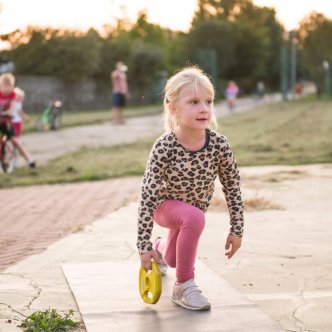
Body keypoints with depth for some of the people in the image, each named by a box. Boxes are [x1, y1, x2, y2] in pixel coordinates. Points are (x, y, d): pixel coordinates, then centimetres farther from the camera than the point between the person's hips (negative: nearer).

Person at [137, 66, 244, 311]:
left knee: (173, 260, 24)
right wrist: (144, 245, -28)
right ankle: (184, 286, -19)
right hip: (164, 204, -4)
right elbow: (148, 196, -29)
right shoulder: (164, 148, -34)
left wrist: (237, 230, -8)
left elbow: (232, 186, -13)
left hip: (195, 207, 4)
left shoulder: (219, 145, -27)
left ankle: (162, 248, 63)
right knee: (194, 218, -37)